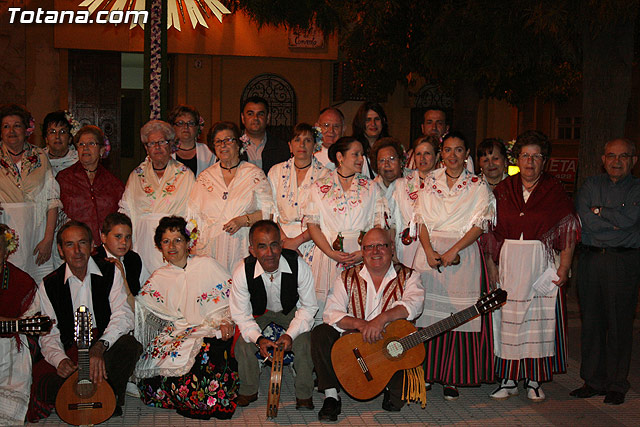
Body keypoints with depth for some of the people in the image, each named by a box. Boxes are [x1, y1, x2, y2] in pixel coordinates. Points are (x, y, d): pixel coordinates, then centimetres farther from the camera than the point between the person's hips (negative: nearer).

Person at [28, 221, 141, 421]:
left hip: (106, 346, 0)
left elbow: (123, 316, -11)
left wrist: (100, 346, -28)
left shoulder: (110, 272, 2)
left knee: (128, 344, -34)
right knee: (45, 386, -28)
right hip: (69, 353, 1)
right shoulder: (48, 286, 6)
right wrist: (60, 359, -19)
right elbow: (49, 335, 4)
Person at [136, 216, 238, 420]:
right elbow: (138, 305, 9)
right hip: (177, 334, 4)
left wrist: (226, 321, -11)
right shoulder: (158, 279, 16)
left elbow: (233, 299, 4)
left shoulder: (207, 265, 6)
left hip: (210, 332, -3)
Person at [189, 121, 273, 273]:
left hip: (243, 247, -2)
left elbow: (268, 210, 3)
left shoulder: (254, 173, 7)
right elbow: (194, 214, 13)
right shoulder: (205, 177, 15)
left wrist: (244, 220, -12)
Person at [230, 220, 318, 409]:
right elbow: (241, 314, -18)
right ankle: (248, 391, 7)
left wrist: (291, 334, -30)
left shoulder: (299, 266, -29)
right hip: (258, 312, 1)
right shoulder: (242, 272, -29)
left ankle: (304, 395, 0)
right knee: (243, 343, -20)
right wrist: (258, 338, -35)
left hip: (291, 310, 0)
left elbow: (309, 307, -16)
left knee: (302, 341, -23)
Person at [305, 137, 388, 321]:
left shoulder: (371, 187, 12)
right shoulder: (320, 187, 9)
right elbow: (312, 225, 3)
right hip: (328, 253, 0)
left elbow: (380, 224, 6)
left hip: (363, 256, 1)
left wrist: (365, 252, -10)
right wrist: (332, 253, -9)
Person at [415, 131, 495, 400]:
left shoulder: (478, 186, 5)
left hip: (463, 254, -2)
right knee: (428, 313, 1)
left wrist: (453, 251, -15)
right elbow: (421, 220, 6)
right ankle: (428, 372, 12)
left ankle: (453, 379, 7)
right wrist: (429, 250, -10)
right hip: (430, 253, 2)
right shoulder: (429, 182, 12)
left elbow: (479, 225, -4)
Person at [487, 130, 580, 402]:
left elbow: (569, 232, -1)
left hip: (542, 263, -2)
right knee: (508, 318, 3)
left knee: (540, 320, 1)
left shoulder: (555, 191, 2)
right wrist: (490, 264, 2)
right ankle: (508, 379, 12)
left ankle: (534, 380, 13)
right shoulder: (503, 190, 8)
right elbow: (492, 232, 10)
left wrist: (564, 266, -10)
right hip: (508, 262, 2)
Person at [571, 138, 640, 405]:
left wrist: (600, 211, -3)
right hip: (590, 259, 3)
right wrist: (617, 221, -7)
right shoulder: (591, 185, 13)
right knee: (591, 321, 6)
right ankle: (593, 381, 18)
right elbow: (585, 219, -2)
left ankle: (616, 385, 12)